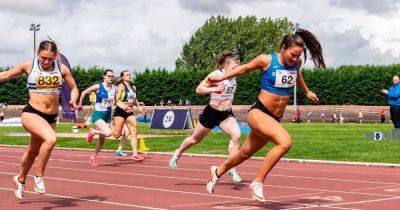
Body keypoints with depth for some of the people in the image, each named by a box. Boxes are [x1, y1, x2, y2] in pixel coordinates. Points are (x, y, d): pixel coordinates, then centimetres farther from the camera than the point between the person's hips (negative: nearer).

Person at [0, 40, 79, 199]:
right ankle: (39, 176, -13)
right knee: (51, 139, -32)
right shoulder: (29, 66, -4)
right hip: (31, 114, -4)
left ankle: (20, 179, 50)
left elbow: (73, 88, 9)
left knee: (33, 151, 22)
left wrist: (73, 100, -11)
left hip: (51, 117, 4)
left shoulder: (62, 69, -1)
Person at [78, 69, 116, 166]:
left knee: (102, 139, 10)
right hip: (98, 115, -5)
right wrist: (80, 104, 8)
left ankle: (93, 157, 27)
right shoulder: (97, 87, -10)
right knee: (108, 133, -25)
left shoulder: (114, 88, 2)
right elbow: (84, 93, 2)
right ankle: (93, 132, 4)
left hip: (108, 115, 5)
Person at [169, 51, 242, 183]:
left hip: (226, 114, 4)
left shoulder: (233, 77, 2)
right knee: (196, 138, 14)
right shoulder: (216, 75, -17)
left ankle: (231, 168, -15)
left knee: (236, 135, -23)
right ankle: (178, 154, 42)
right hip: (212, 112, -4)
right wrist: (215, 89, -36)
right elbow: (199, 89, -24)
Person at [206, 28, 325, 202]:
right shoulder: (266, 60, -11)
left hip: (275, 118, 7)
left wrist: (307, 92, 41)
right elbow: (245, 68, 5)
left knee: (246, 152, 21)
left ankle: (218, 171, 47)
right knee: (285, 142, -29)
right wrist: (221, 78, 5)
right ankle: (258, 183, -20)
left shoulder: (297, 62, 4)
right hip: (258, 113, -7)